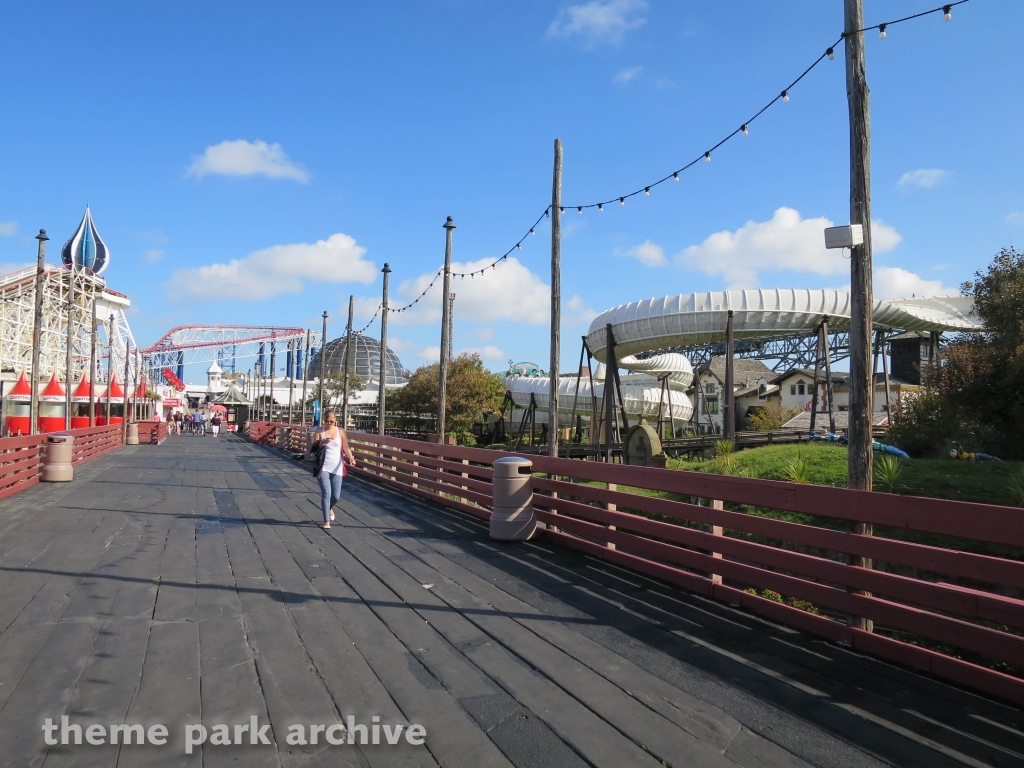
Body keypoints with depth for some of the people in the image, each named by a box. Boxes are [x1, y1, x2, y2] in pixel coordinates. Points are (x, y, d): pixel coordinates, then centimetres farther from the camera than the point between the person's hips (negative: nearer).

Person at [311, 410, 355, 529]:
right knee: (326, 494, -9)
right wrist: (323, 442, -26)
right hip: (323, 468, -2)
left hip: (337, 468, 2)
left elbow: (346, 447, -1)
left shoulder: (340, 431, 3)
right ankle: (326, 521, 2)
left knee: (336, 496, 4)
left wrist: (351, 458, -18)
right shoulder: (319, 431, 0)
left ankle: (328, 508, 39)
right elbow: (314, 448, -7)